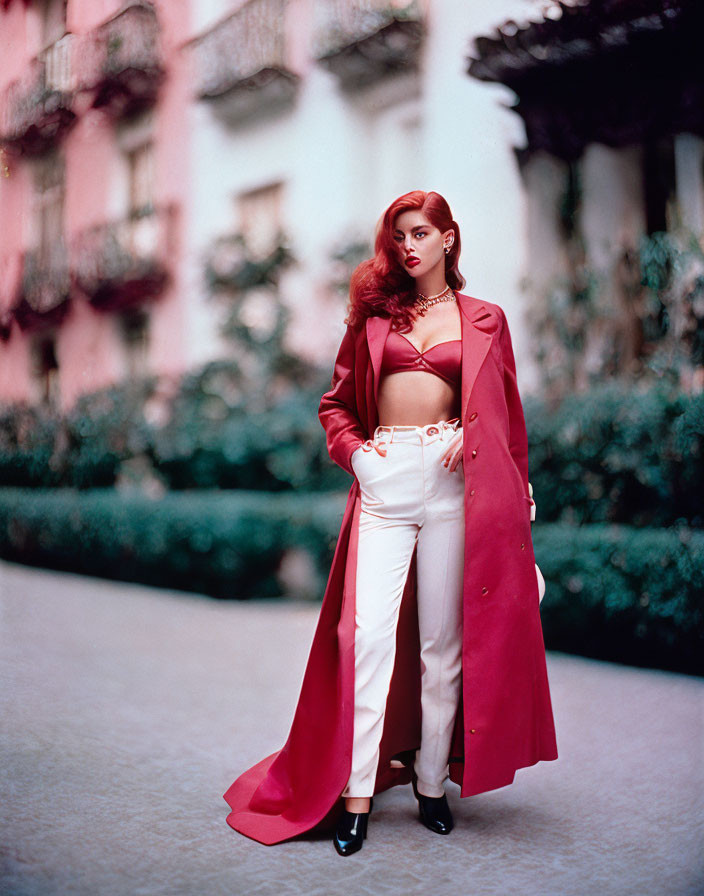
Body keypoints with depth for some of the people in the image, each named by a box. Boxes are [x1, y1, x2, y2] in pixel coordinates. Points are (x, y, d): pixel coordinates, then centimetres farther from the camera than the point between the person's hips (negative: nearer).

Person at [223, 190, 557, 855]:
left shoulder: (484, 320, 14)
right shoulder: (374, 313, 16)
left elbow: (506, 415, 14)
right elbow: (336, 403, 17)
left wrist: (472, 441, -5)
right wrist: (354, 451, -1)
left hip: (451, 482, 0)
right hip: (386, 479, 1)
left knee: (443, 639, 4)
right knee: (368, 632, -9)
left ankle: (432, 781, 17)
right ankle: (356, 793, -2)